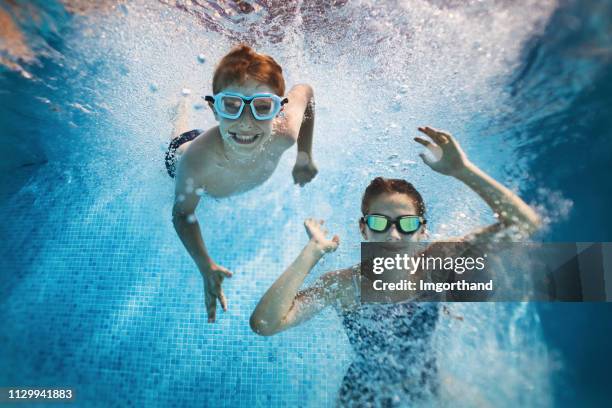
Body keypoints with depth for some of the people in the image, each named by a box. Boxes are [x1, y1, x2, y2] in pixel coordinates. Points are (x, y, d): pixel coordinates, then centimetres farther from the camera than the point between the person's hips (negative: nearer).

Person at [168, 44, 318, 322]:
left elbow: (305, 90, -23)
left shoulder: (283, 135, -46)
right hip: (181, 154, 0)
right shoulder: (195, 163, -52)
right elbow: (182, 214, -30)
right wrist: (205, 266, -40)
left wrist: (304, 157, -20)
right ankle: (183, 107, 57)